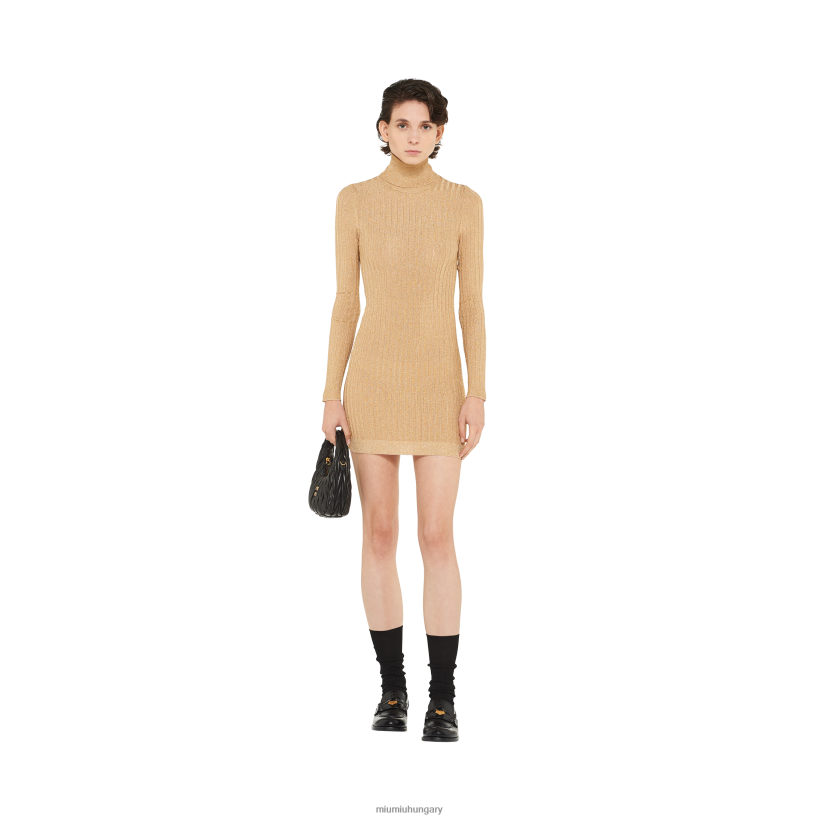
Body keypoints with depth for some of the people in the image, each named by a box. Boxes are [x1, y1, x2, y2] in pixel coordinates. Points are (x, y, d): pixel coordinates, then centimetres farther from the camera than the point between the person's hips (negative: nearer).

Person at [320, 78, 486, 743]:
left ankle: (443, 701, 2)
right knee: (380, 533, 3)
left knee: (437, 538, -6)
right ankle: (393, 690, 15)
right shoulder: (355, 200, 3)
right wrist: (332, 395, -1)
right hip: (374, 376, 1)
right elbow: (345, 301, 4)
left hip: (439, 381, -1)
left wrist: (477, 394, -5)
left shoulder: (465, 203, 2)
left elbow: (472, 304, 3)